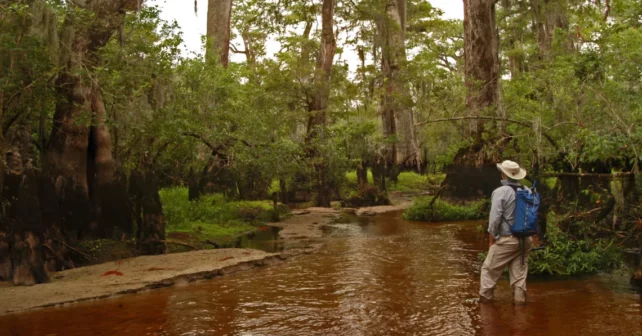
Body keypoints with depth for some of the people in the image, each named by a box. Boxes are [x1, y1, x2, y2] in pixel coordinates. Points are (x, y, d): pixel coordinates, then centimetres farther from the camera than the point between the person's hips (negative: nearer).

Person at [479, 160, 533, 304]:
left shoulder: (501, 192, -15)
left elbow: (495, 217, -16)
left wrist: (492, 236, -3)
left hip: (506, 240, -5)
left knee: (489, 269, 8)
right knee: (519, 271, 13)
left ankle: (485, 297, 14)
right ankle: (519, 298, 14)